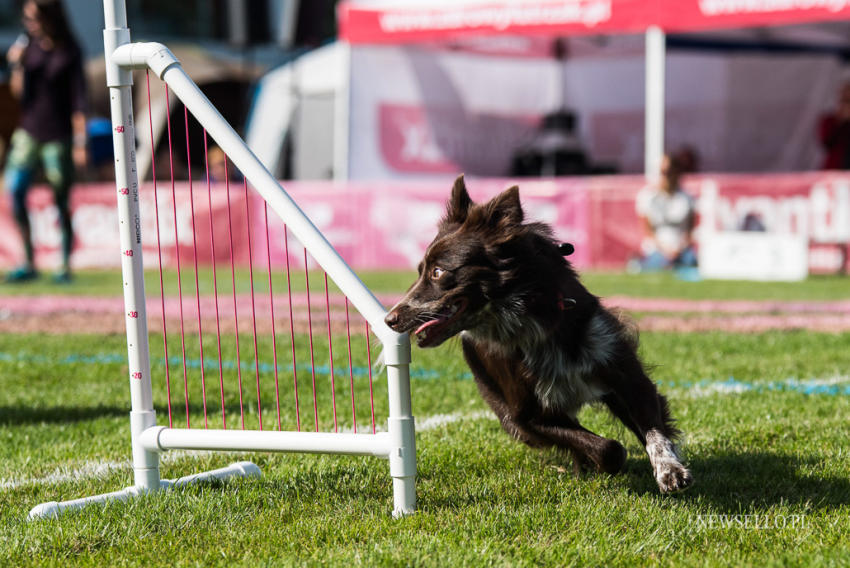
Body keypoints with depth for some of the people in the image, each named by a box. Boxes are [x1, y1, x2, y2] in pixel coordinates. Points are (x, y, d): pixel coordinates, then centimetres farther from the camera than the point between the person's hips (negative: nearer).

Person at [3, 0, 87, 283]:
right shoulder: (28, 47, 6)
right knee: (14, 190, -10)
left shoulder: (69, 53, -5)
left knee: (61, 201, 0)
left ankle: (66, 266, 10)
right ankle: (28, 263, -4)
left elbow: (78, 101, -5)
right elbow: (19, 92, 6)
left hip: (58, 134, -4)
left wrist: (80, 143, -9)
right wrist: (17, 65, -11)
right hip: (29, 130, 4)